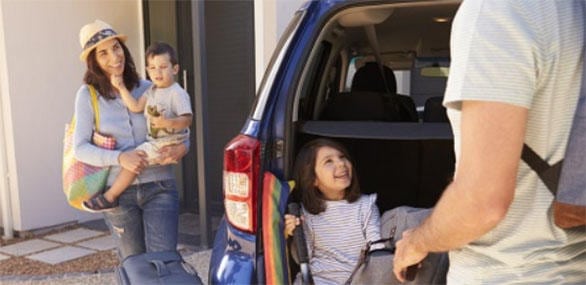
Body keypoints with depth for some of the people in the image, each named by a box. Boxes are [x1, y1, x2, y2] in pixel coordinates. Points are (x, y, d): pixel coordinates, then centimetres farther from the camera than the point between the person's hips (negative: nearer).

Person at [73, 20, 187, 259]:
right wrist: (119, 158, -20)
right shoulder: (88, 95, 0)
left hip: (159, 187, 0)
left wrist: (181, 148, -13)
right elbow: (80, 148, -4)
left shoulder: (147, 89, 3)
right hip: (118, 193, 0)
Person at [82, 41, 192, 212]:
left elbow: (187, 120, -22)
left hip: (169, 143, -9)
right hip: (154, 141, 9)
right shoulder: (152, 90, 9)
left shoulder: (178, 94, -16)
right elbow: (136, 107, 6)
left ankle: (109, 198, -2)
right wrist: (121, 87, 3)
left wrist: (168, 123, -40)